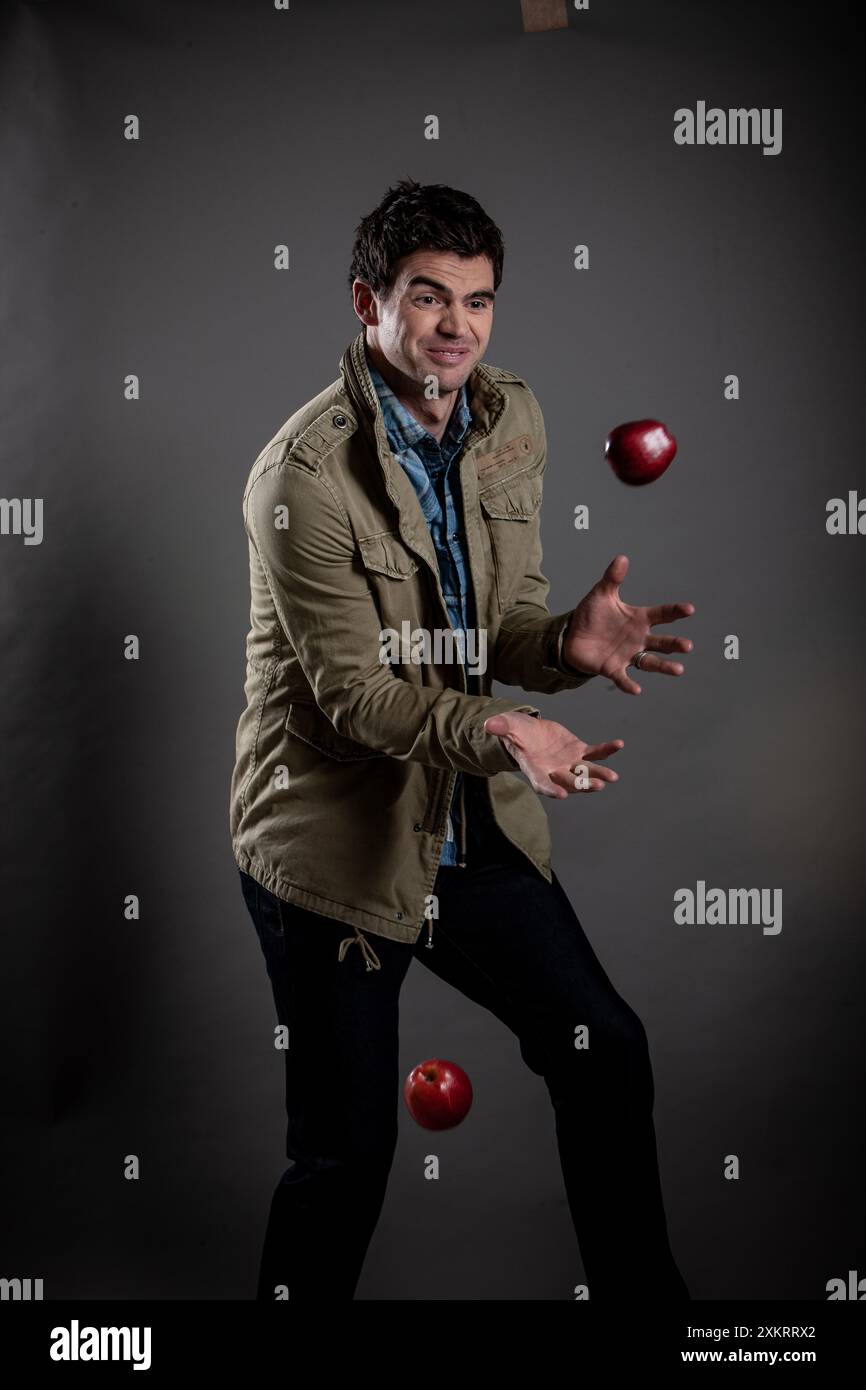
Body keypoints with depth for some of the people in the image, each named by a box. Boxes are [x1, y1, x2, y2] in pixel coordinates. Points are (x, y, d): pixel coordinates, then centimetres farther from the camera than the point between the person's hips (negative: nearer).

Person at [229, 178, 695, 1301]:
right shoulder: (305, 473, -18)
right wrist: (497, 731, -37)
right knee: (346, 1154, 3)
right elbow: (354, 693, -19)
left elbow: (500, 630, 4)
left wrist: (568, 641, -20)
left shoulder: (513, 422, 3)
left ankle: (643, 1289, 31)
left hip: (475, 830, 6)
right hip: (334, 843, -6)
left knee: (607, 1052, 10)